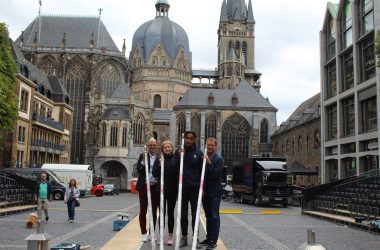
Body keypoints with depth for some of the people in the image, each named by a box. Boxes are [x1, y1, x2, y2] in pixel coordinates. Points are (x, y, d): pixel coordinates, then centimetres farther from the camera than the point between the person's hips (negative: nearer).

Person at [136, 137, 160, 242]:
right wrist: (143, 161, -18)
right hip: (144, 186, 0)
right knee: (143, 210, 4)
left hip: (155, 187, 0)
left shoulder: (160, 158, 4)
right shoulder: (143, 156, 5)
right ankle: (143, 233, 13)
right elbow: (139, 170, -5)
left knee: (154, 211, 8)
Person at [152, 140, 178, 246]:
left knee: (170, 213, 5)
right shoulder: (159, 159, 4)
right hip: (161, 189, 1)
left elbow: (179, 172, -1)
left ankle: (170, 236, 12)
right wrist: (159, 165, -16)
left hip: (172, 190, -1)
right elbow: (155, 174, -3)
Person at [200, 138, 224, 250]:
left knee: (214, 216, -5)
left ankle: (213, 241, -2)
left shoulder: (219, 159, -7)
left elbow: (216, 174, -18)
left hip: (214, 192, -6)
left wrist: (209, 163, -23)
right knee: (208, 215, 14)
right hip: (205, 191, 6)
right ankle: (208, 238, 23)